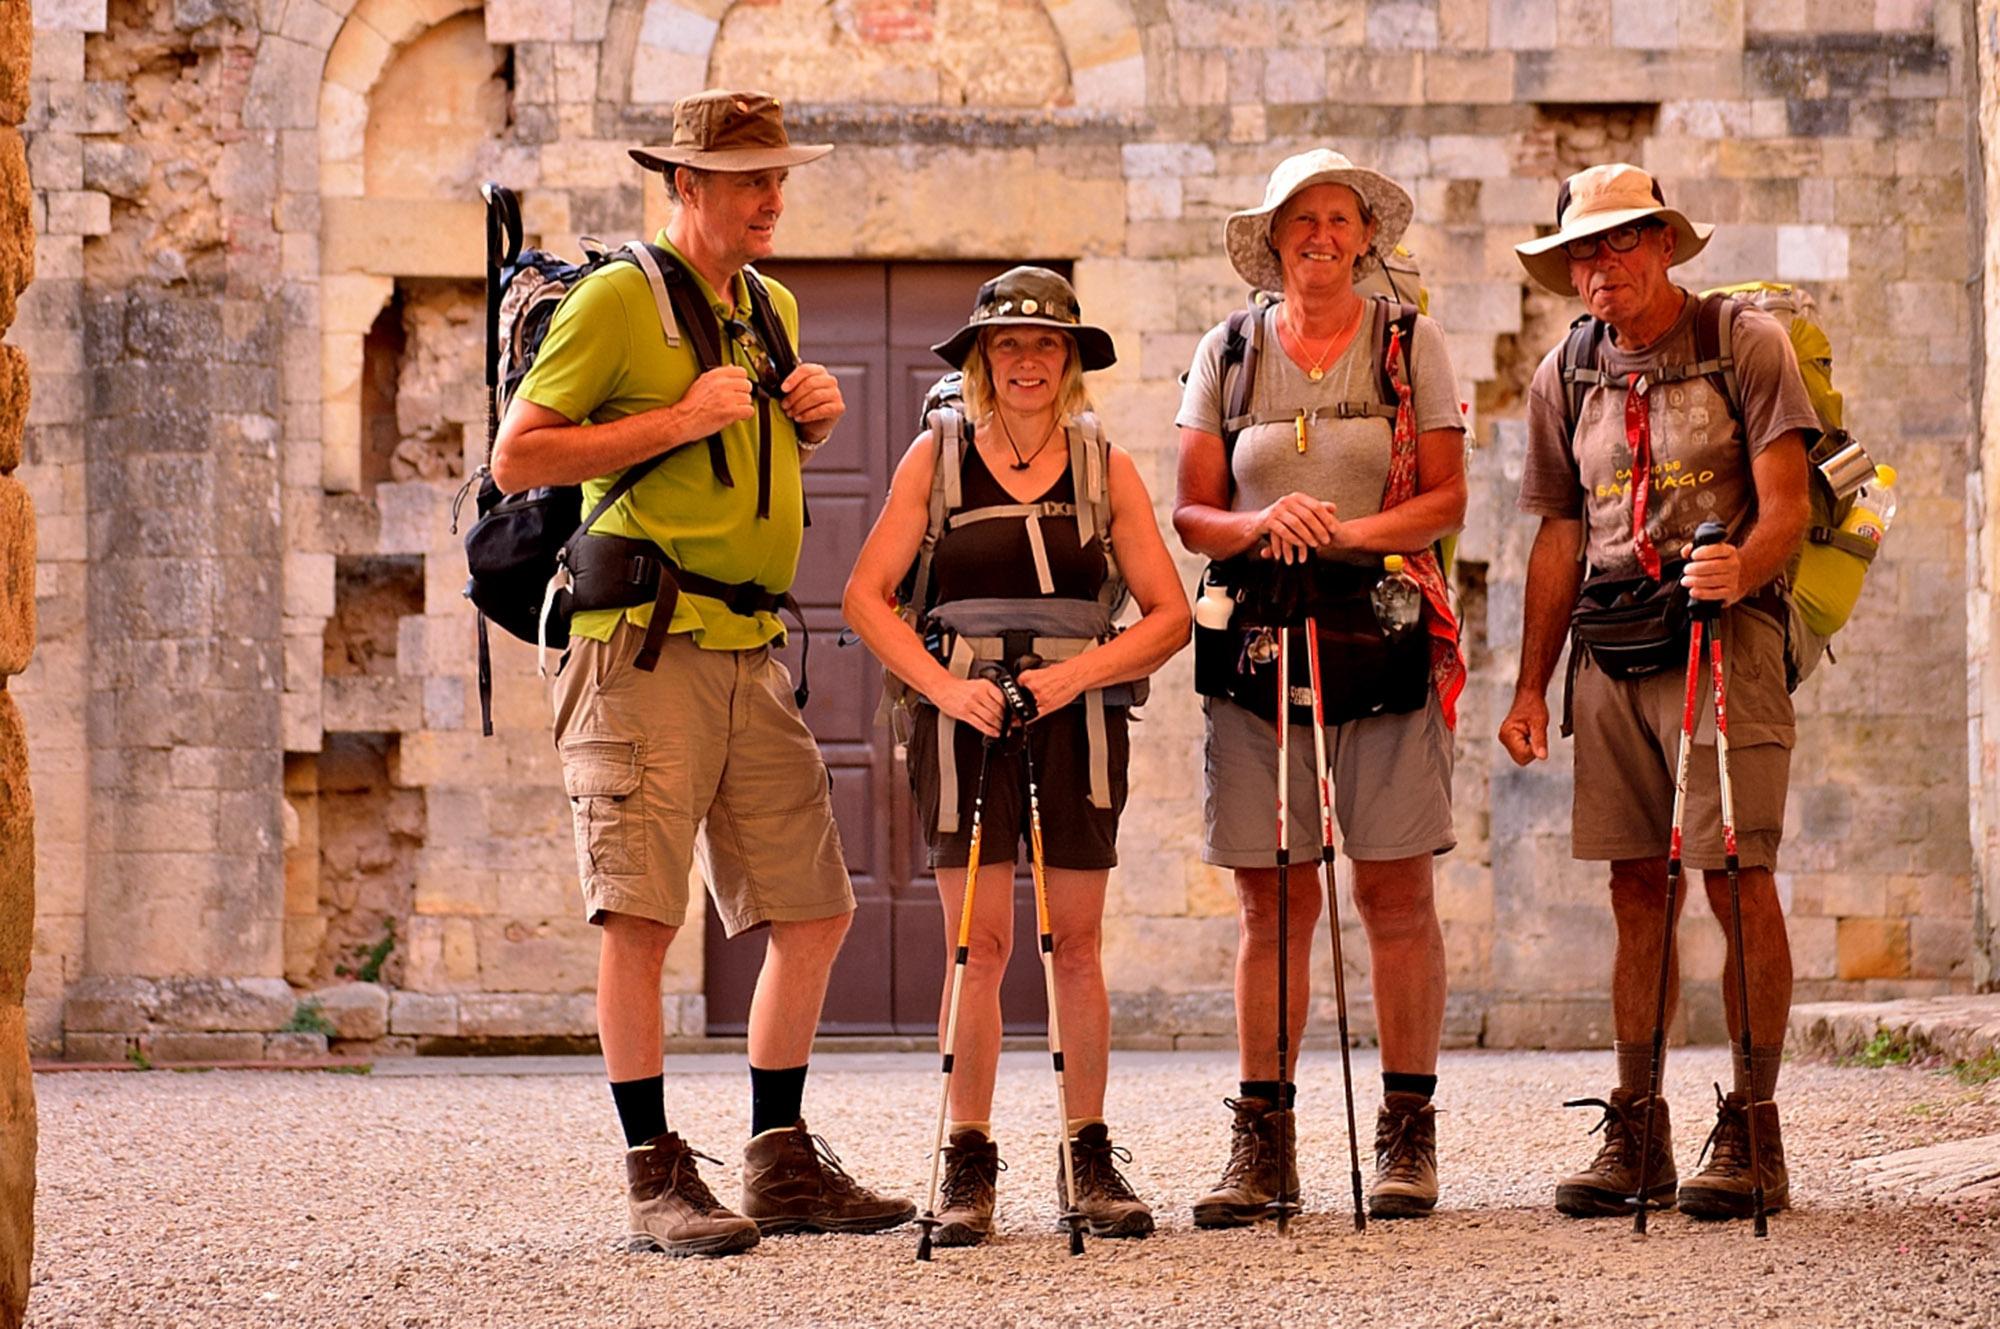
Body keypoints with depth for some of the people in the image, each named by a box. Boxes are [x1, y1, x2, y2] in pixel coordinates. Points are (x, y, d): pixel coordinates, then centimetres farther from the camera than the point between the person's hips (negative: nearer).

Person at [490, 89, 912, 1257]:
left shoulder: (773, 309, 19)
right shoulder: (619, 299, -5)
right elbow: (517, 460, -9)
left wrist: (809, 426, 9)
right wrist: (677, 420, -14)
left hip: (751, 651, 8)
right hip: (646, 644, -8)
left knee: (816, 910, 8)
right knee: (640, 916, -10)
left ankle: (783, 1164, 18)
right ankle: (658, 1180, -6)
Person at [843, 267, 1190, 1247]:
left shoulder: (1104, 466, 7)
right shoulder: (937, 457, 5)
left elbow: (1169, 614, 4)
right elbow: (866, 594, 1)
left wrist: (1076, 673, -11)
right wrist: (943, 684, -12)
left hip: (1078, 721, 1)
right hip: (965, 717, -1)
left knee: (1075, 945, 4)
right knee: (978, 944, -4)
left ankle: (1092, 1162, 12)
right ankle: (968, 1168, 1)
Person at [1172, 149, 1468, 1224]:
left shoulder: (1410, 348, 8)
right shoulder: (1227, 353, 12)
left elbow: (1445, 499, 1)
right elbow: (1192, 511, 8)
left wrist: (1348, 532, -16)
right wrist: (1262, 526, -14)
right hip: (1256, 637, 1)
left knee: (1396, 891, -3)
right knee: (1271, 897, 0)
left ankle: (1407, 1134, 3)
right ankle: (1261, 1142, 4)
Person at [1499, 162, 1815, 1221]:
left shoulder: (1747, 345, -1)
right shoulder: (1564, 377, 14)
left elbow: (1786, 506, -7)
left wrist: (1740, 569, -28)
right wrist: (1531, 687, 13)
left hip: (1724, 635, -4)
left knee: (1737, 879, -9)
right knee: (1636, 888, 4)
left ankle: (1752, 1132, -4)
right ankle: (1637, 1130, 10)